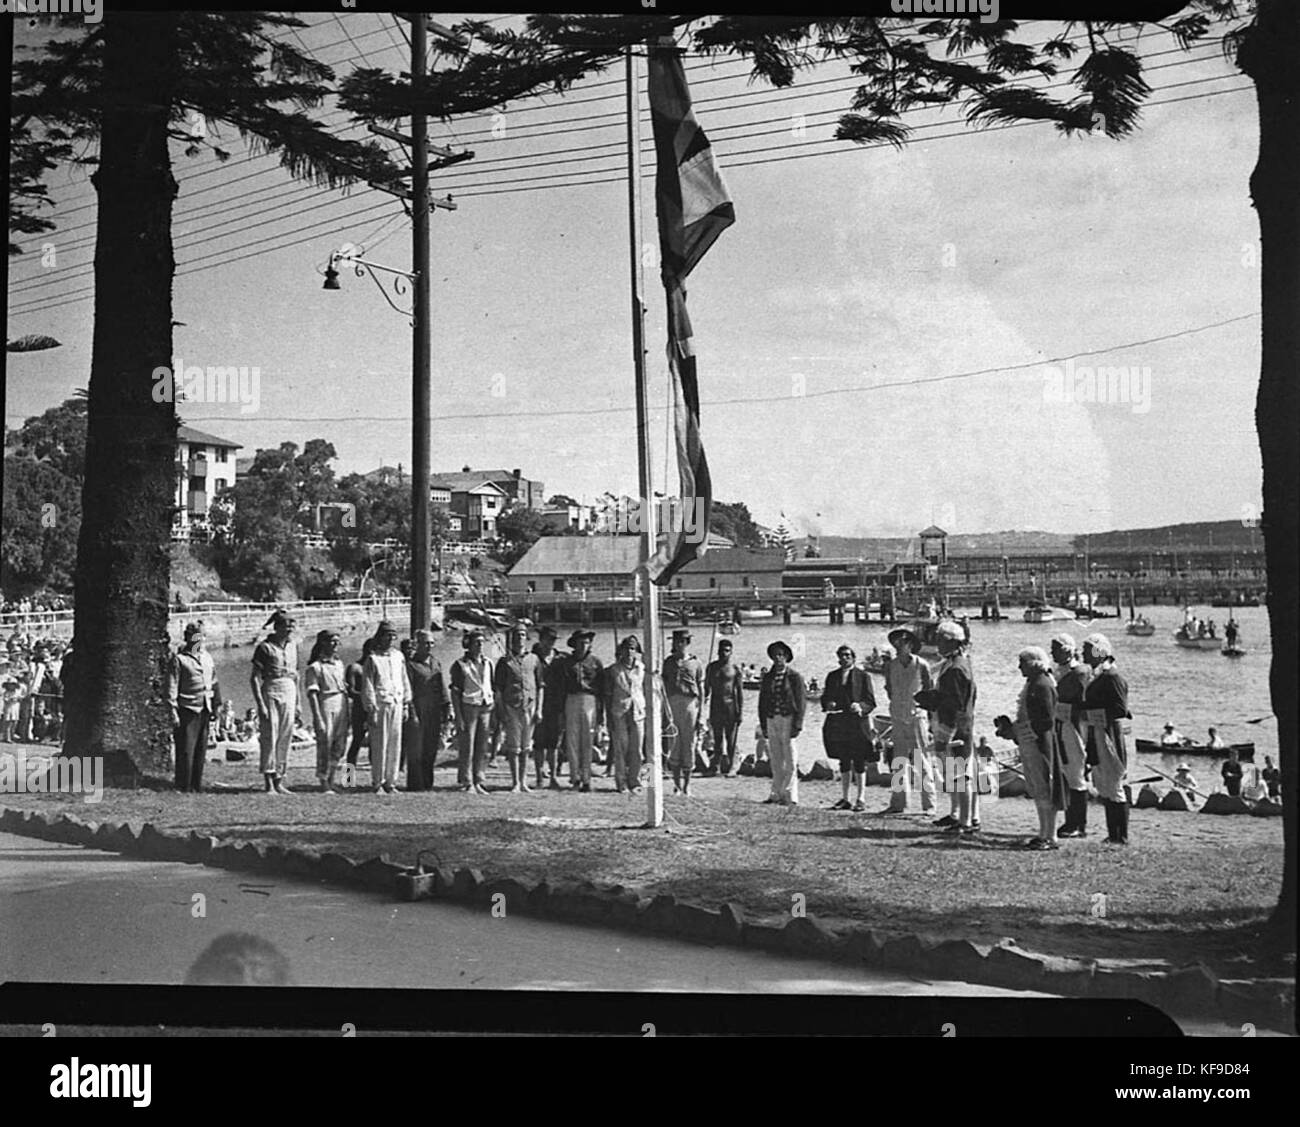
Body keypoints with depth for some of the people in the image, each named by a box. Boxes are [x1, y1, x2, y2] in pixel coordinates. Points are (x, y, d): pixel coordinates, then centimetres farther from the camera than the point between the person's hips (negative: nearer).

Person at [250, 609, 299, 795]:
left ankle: (279, 781, 11)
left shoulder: (292, 645, 11)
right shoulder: (265, 647, -6)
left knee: (286, 738, 5)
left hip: (289, 693, 5)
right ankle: (269, 783, -1)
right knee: (270, 737, -4)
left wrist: (297, 701, 16)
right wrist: (260, 704, -14)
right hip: (270, 692, -5)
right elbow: (255, 678, -8)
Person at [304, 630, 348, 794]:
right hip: (325, 707, -7)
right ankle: (324, 784, 3)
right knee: (325, 745, -4)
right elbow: (312, 694, -10)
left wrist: (347, 713, 18)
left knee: (340, 747, 6)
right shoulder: (315, 667, -5)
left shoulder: (339, 664, 16)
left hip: (342, 706, 7)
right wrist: (317, 718, -17)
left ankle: (331, 780, 17)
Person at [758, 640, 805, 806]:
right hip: (771, 720, 5)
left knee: (790, 761, -5)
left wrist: (797, 724, -10)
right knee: (776, 761, 7)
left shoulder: (794, 676, -1)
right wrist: (763, 725, 8)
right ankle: (777, 794, 11)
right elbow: (762, 702, 15)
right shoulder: (767, 677, 12)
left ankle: (790, 796, -2)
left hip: (788, 719, -5)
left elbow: (802, 701, -3)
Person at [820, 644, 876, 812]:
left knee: (859, 763, -3)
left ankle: (860, 799, 1)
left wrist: (860, 706, -20)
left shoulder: (863, 676, 2)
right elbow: (825, 698, 15)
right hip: (838, 724, 4)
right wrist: (828, 704, -7)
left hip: (858, 724, -4)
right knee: (844, 762, 10)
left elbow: (871, 702, 0)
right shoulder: (832, 676, 14)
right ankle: (844, 798, 15)